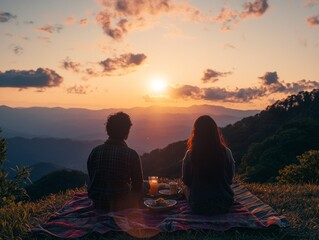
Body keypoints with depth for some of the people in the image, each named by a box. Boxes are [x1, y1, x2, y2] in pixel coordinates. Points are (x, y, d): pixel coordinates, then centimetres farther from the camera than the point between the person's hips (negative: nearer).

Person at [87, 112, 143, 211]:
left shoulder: (95, 152, -7)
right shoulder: (131, 154, -16)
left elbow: (91, 179, 5)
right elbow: (138, 185, -6)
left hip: (98, 204, 5)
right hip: (121, 206, -4)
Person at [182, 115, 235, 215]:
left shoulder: (190, 154, -17)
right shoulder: (226, 152, -14)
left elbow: (186, 181, -3)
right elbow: (230, 179, 0)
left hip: (198, 207, -1)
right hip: (224, 205, 2)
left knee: (186, 188, 30)